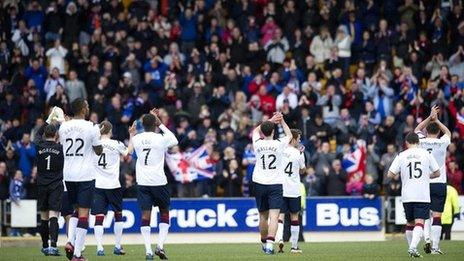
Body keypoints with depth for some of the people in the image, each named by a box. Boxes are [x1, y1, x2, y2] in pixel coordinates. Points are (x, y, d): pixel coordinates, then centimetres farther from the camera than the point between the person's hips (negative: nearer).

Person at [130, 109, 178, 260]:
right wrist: (160, 124, 18)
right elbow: (175, 140, 16)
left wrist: (150, 118, 32)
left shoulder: (136, 139, 2)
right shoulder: (160, 139, -6)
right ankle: (160, 245, 1)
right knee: (164, 213, 15)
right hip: (159, 182, -2)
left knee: (145, 214, 1)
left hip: (142, 182, 2)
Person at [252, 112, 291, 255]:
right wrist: (281, 121, 22)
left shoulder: (258, 144, -2)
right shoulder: (279, 144, -6)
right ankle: (270, 244, -26)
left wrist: (270, 120, 21)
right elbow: (289, 135, 17)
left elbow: (256, 130, 21)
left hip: (260, 184, 2)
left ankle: (264, 243, 28)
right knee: (274, 215, -11)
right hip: (276, 184, -2)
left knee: (263, 216, 15)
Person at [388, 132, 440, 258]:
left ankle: (411, 248, 24)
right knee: (419, 222, -9)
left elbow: (390, 174, 0)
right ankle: (413, 247, -27)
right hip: (423, 195, -2)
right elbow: (437, 173, 8)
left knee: (410, 223, 17)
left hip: (407, 195, 2)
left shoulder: (401, 156, 2)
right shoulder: (426, 154, 3)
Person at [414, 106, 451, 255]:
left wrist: (430, 118, 17)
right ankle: (435, 247, -6)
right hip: (439, 183, -2)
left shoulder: (421, 142, -2)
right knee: (437, 215, -2)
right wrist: (436, 120, 21)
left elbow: (417, 130, 21)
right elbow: (448, 132, 19)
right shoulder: (442, 143, -5)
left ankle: (427, 239, -3)